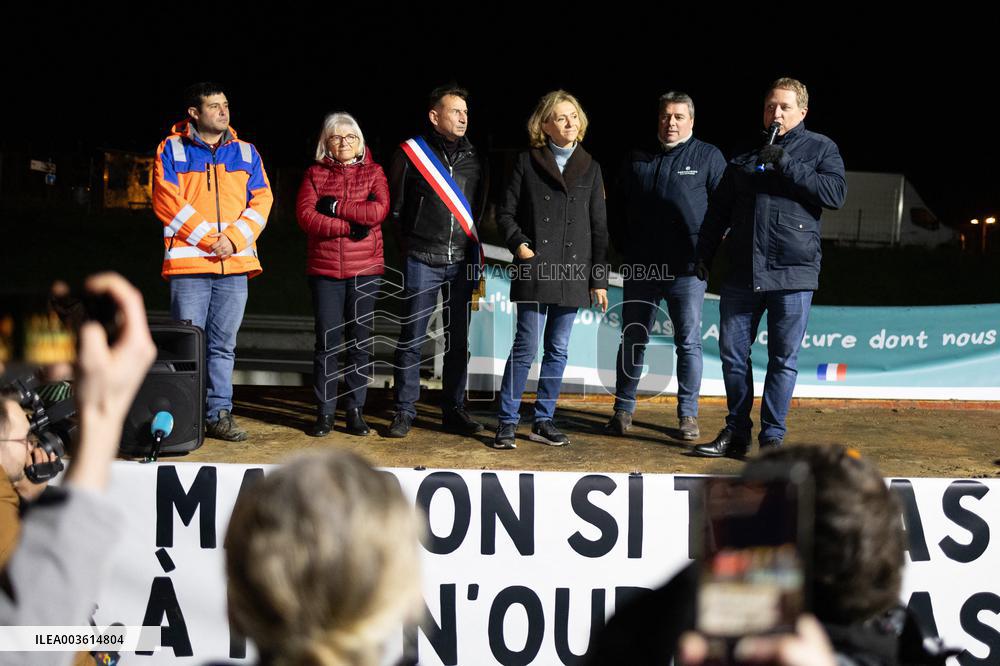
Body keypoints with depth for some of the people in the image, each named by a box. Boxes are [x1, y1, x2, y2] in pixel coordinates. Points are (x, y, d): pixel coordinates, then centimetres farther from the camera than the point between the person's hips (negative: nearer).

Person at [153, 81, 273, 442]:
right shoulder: (172, 150, 4)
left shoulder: (246, 152, 15)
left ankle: (219, 414, 13)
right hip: (188, 265, -3)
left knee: (223, 345, 7)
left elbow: (260, 201, 7)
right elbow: (167, 202, -6)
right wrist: (209, 238, -12)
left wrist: (233, 238, -8)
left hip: (235, 264, 3)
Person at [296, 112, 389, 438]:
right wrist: (349, 226, -14)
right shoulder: (315, 173, 8)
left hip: (365, 270, 1)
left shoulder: (373, 172, 8)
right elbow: (305, 215, -6)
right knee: (327, 341, -1)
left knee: (360, 341, 3)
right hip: (325, 270, 0)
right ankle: (325, 412, 5)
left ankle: (355, 410, 11)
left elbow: (379, 210, -10)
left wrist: (334, 207, -11)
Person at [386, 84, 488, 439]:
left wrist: (470, 244, 9)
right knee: (412, 339, 0)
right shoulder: (410, 153, -3)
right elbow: (395, 206, 4)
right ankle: (405, 412, 8)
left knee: (458, 340, 7)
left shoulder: (475, 159, 8)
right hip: (422, 262, -3)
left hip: (462, 262, 4)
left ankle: (453, 410, 16)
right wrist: (412, 241, 5)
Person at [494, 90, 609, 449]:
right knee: (526, 348, -5)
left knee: (558, 350, 8)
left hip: (572, 272, 3)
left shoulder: (590, 168, 11)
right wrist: (518, 243, -15)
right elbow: (505, 213, 5)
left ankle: (543, 421, 17)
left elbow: (599, 228, 10)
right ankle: (507, 422, 4)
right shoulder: (527, 162, 3)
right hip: (534, 270, -3)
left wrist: (600, 280, 5)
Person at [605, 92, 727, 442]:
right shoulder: (637, 159, 12)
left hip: (687, 268, -3)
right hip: (640, 268, 3)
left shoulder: (708, 157, 2)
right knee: (632, 340, 9)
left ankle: (688, 415, 9)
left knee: (688, 342, 1)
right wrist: (622, 244, 9)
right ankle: (623, 409, 18)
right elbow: (619, 207, 19)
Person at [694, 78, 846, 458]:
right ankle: (736, 433, 17)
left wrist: (788, 165, -16)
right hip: (742, 272, 4)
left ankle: (772, 437, 7)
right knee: (732, 352, 6)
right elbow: (719, 209, 19)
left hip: (793, 273, -4)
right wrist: (704, 253, 14)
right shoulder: (745, 153, 16)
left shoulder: (820, 148, 5)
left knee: (783, 359, 0)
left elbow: (836, 193, -12)